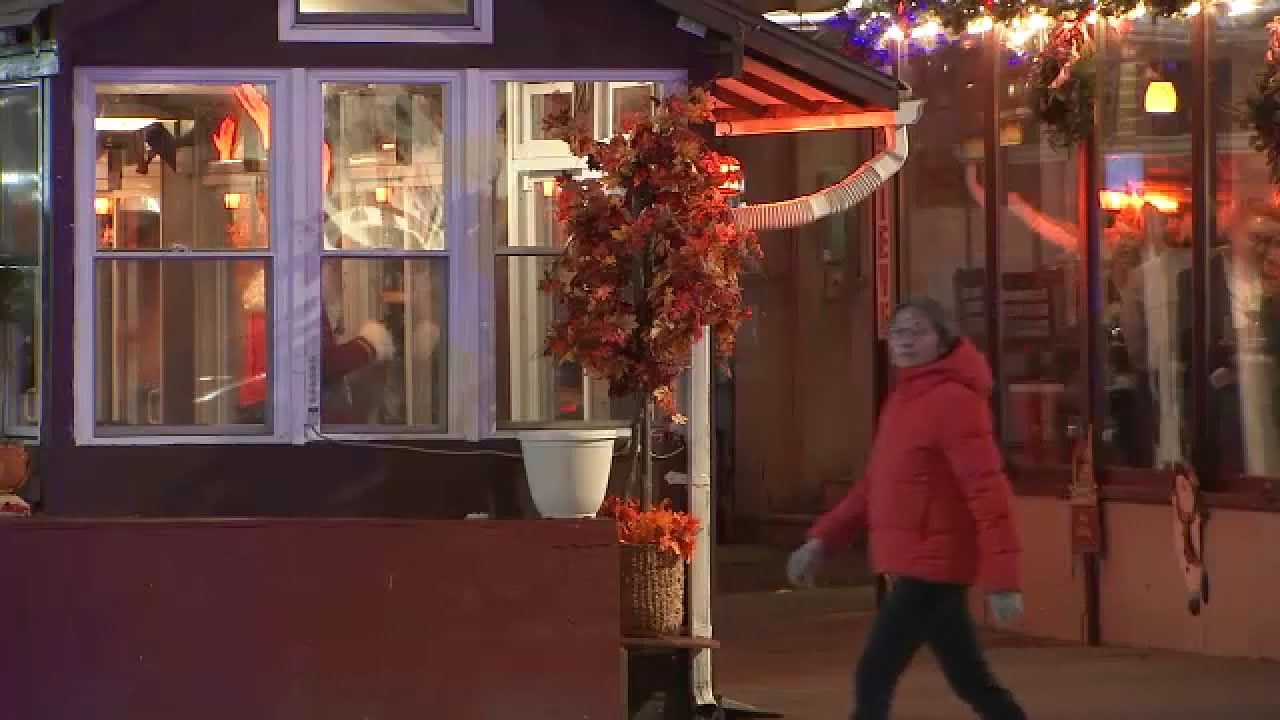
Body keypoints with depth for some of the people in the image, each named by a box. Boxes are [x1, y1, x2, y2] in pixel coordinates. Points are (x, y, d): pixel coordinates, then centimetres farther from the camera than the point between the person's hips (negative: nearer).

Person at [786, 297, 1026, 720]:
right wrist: (823, 539, 13)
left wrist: (1001, 578, -25)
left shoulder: (954, 400, -15)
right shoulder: (902, 401, 14)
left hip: (933, 563, -9)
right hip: (916, 564, 9)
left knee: (873, 679, -9)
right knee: (970, 681, 14)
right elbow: (877, 486, 21)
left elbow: (987, 491, -21)